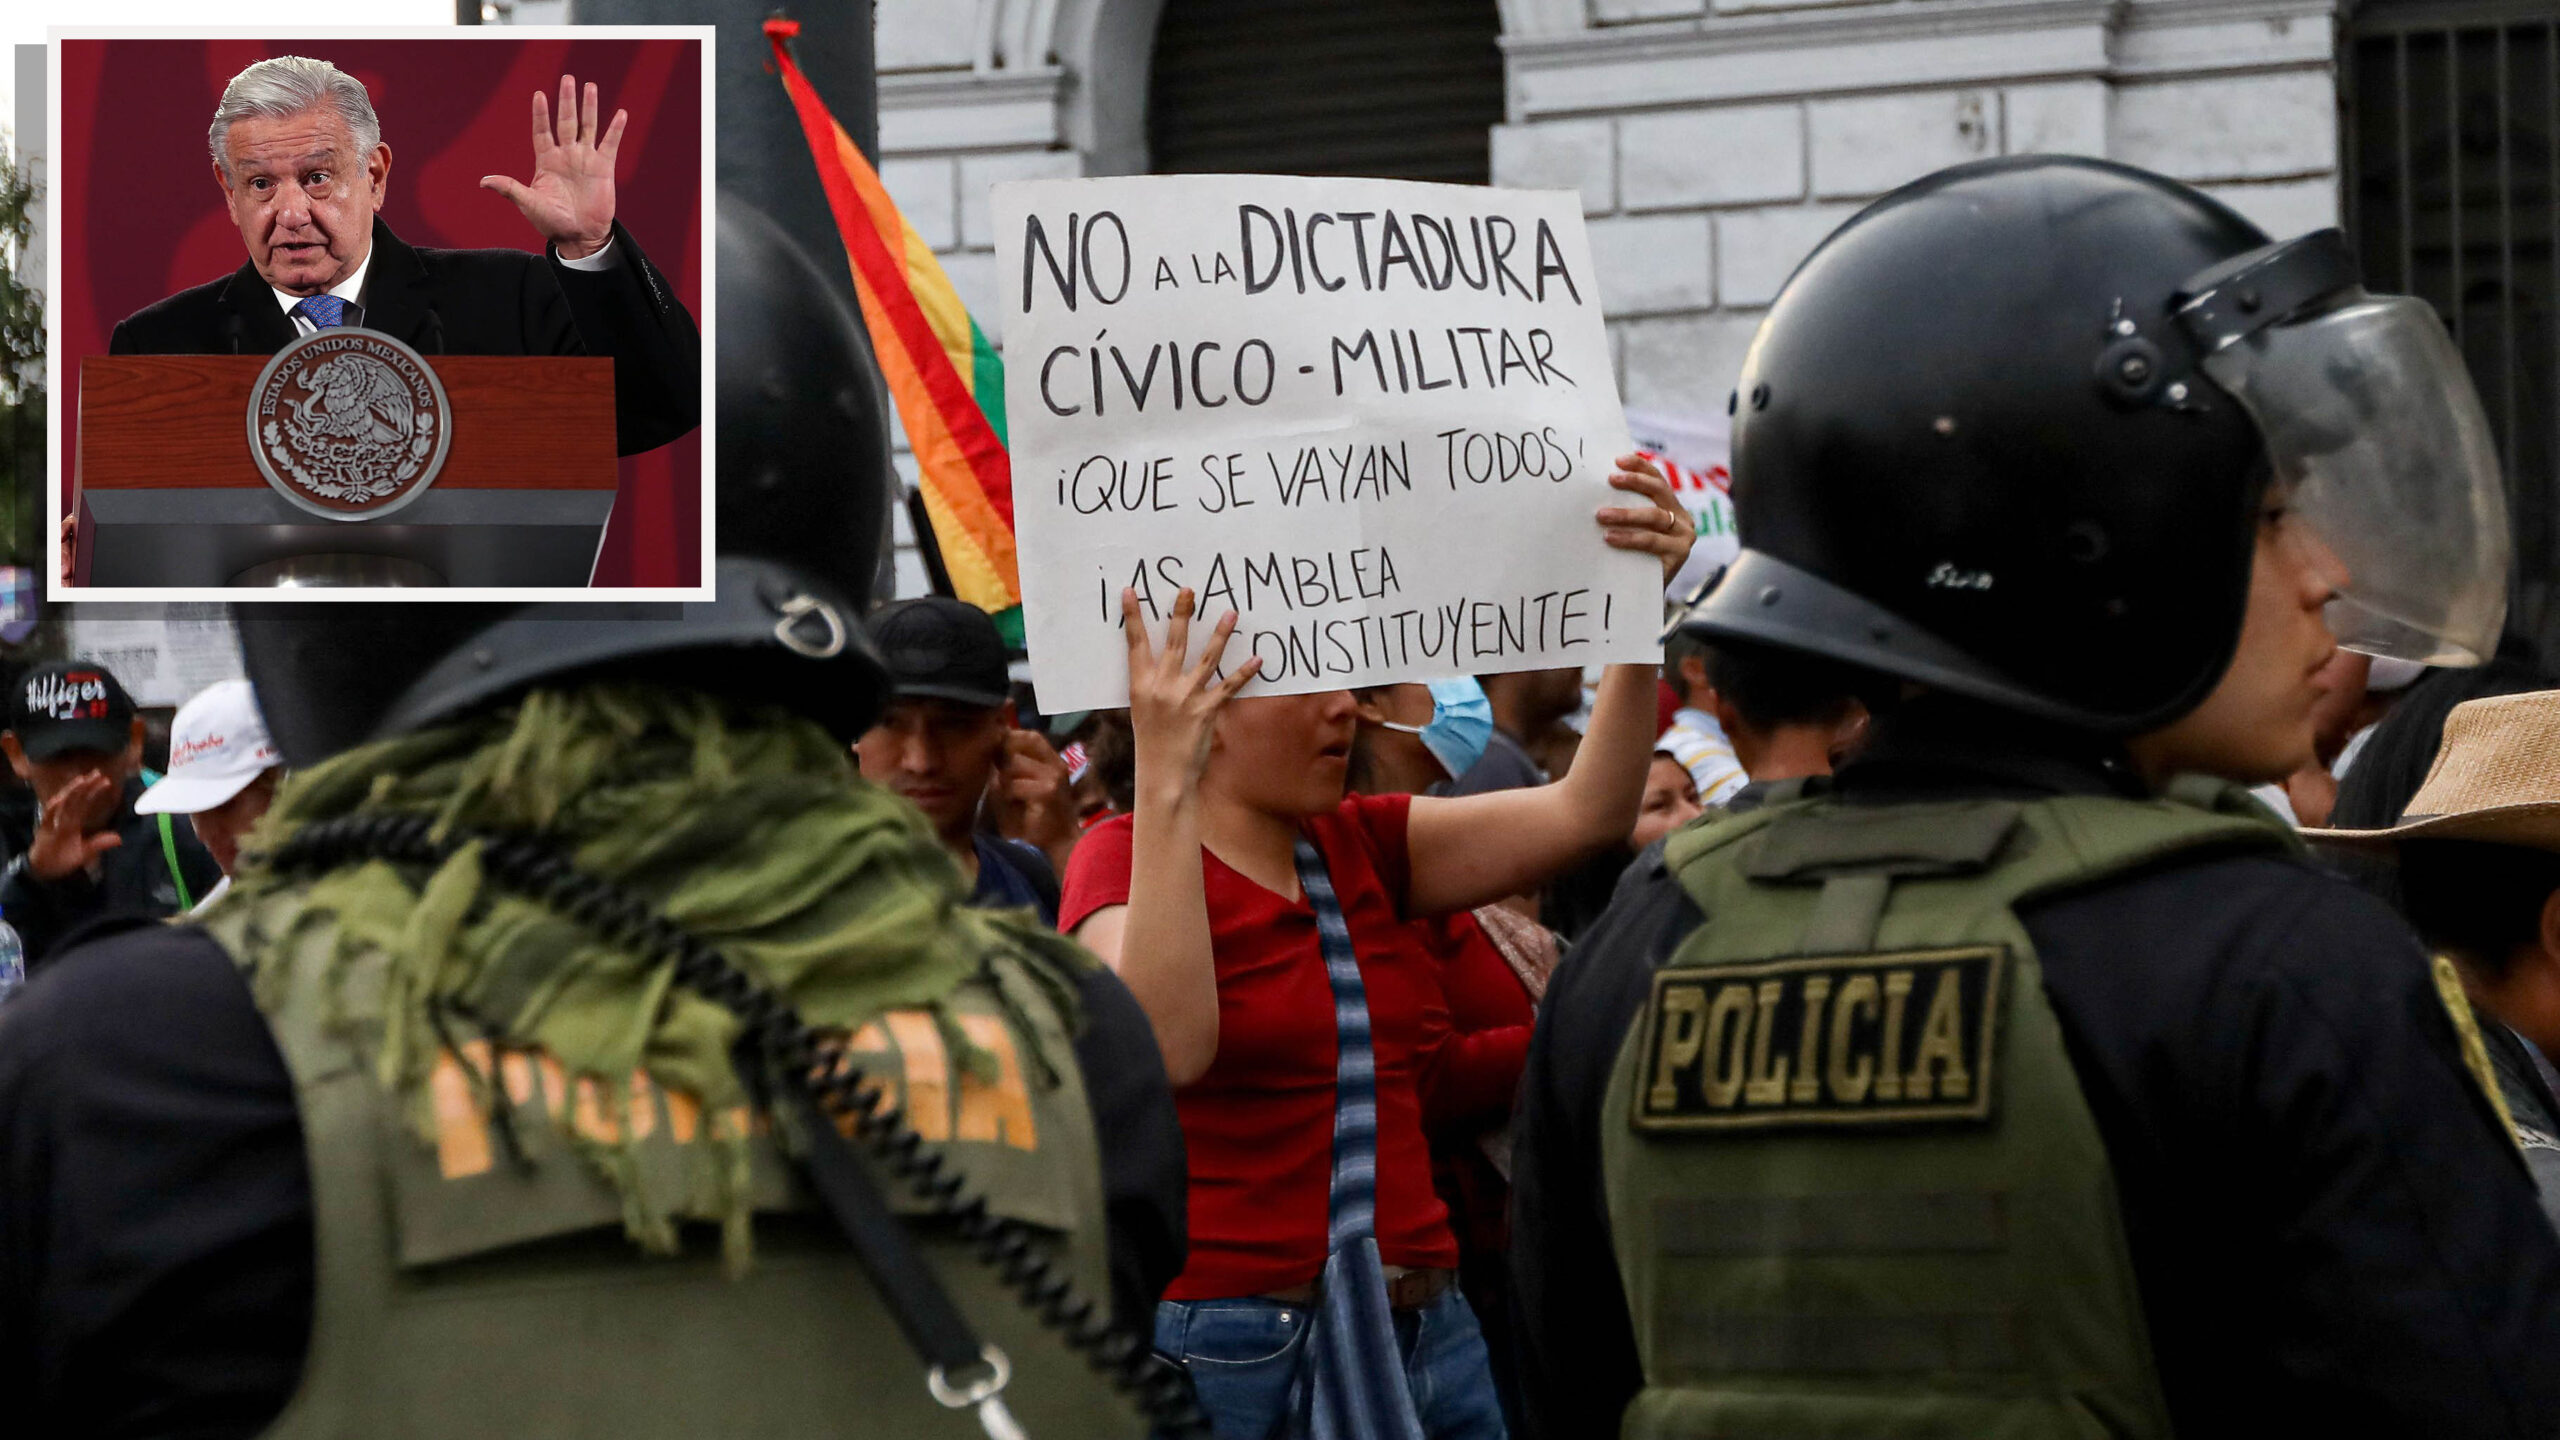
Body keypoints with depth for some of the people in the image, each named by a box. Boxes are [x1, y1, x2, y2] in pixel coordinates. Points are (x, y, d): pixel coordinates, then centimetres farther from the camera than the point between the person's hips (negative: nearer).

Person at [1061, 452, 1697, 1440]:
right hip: (1225, 1347, -6)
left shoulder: (1363, 845, 12)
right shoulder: (1124, 858, -6)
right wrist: (1162, 785, -30)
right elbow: (1166, 1045, -26)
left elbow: (1580, 813, 1)